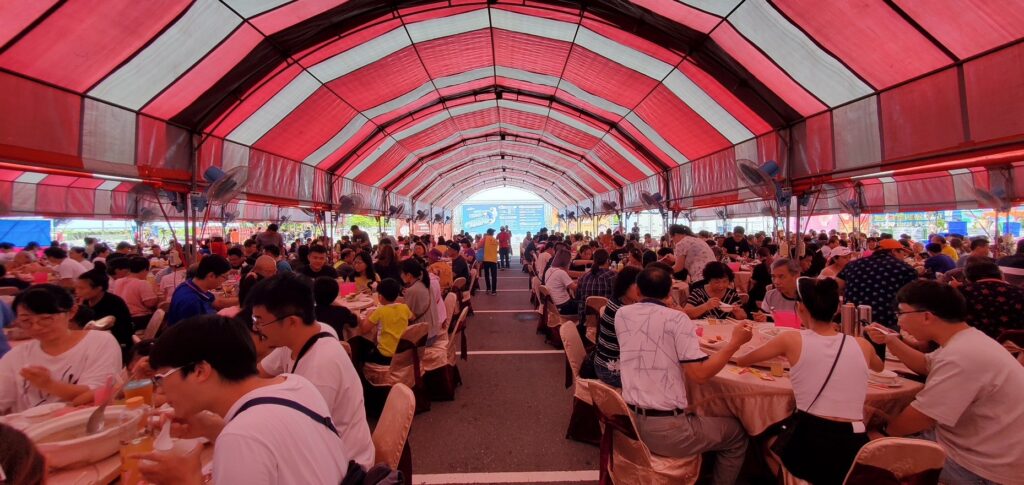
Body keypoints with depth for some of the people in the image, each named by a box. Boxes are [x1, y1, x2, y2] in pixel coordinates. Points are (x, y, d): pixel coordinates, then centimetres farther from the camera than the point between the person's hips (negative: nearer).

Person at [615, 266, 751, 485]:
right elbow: (699, 374, -17)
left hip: (629, 422, 6)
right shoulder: (676, 319, -13)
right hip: (666, 429, -6)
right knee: (737, 434, 21)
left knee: (695, 415, 36)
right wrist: (735, 342, -7)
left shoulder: (621, 315, 2)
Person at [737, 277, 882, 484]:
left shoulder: (791, 340, -5)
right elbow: (879, 366, 30)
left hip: (808, 447, -3)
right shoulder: (862, 345, 4)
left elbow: (741, 360, 11)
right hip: (854, 450, 3)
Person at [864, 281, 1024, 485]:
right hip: (978, 447, 9)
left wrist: (884, 429, -4)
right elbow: (926, 365, 24)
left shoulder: (960, 356, -29)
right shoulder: (965, 340, 3)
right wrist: (891, 341, 8)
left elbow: (915, 420, -23)